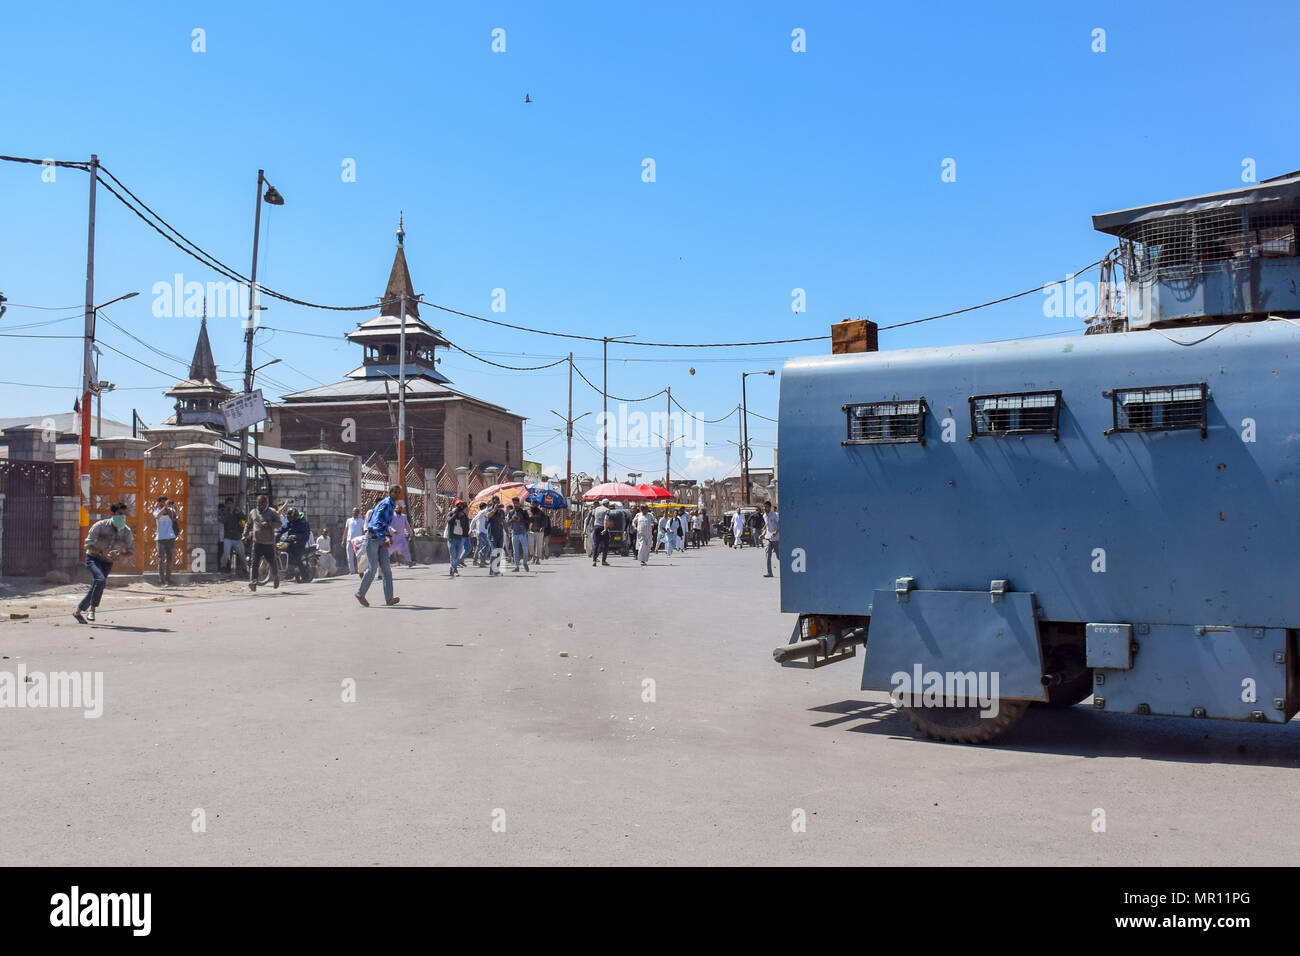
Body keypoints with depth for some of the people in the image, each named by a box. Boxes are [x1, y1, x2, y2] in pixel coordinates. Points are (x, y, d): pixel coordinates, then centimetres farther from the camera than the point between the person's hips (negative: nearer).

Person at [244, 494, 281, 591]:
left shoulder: (272, 512, 1)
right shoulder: (253, 512, 13)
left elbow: (279, 524, -4)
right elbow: (248, 525, 25)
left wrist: (269, 523, -21)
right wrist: (245, 535, 13)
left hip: (269, 543, -2)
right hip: (256, 542, 2)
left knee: (273, 562, 9)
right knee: (253, 563, -12)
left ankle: (276, 577, 34)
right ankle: (252, 582, -16)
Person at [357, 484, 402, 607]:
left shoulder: (391, 506, 13)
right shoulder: (385, 504, -17)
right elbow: (377, 523, -27)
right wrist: (383, 539, -35)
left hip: (381, 538, 9)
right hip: (373, 537, -9)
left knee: (386, 568, -2)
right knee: (372, 568, -5)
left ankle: (389, 599, -9)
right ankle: (360, 593, 13)